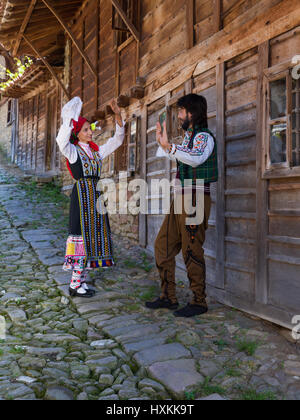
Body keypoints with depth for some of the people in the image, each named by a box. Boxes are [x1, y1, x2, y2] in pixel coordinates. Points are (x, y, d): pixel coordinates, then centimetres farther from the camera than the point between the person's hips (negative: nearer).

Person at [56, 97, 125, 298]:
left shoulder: (96, 151, 17)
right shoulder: (73, 151, -1)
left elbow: (117, 140, 18)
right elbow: (62, 140, -23)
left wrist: (118, 116, 8)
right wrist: (69, 118, -24)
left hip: (95, 195, 7)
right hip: (81, 195, -7)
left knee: (93, 235, 6)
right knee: (82, 235, -7)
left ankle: (82, 280, 16)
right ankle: (75, 285, 3)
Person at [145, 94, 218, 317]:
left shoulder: (204, 136, -9)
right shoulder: (188, 136, 19)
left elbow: (196, 159, -30)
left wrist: (168, 146, -37)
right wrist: (163, 142, 29)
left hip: (195, 199, -9)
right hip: (180, 198, 10)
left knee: (192, 251, -6)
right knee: (164, 245, 9)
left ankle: (199, 302, 8)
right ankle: (168, 297, 19)